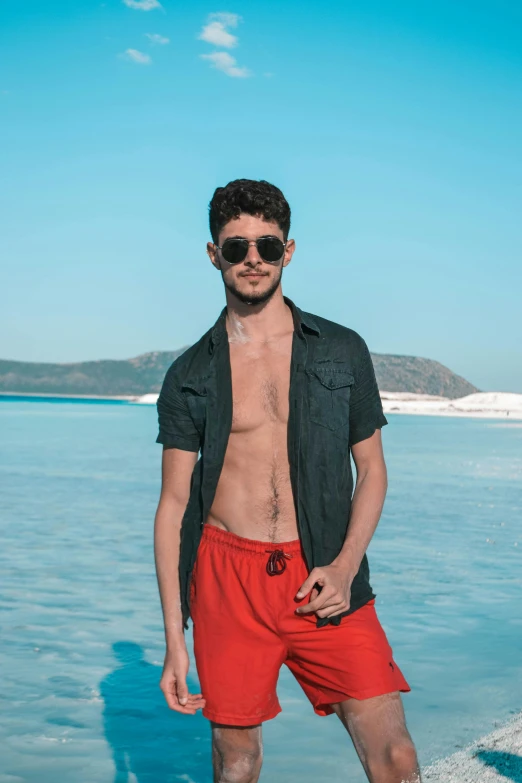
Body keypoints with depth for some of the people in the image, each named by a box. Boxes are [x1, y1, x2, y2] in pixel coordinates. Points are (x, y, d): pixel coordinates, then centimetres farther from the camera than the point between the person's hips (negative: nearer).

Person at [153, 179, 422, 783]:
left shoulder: (343, 352, 8)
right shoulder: (190, 375, 5)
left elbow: (372, 469, 11)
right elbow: (173, 505, 4)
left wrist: (345, 566, -6)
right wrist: (174, 640, -1)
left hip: (324, 579, 0)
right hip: (228, 576, 0)